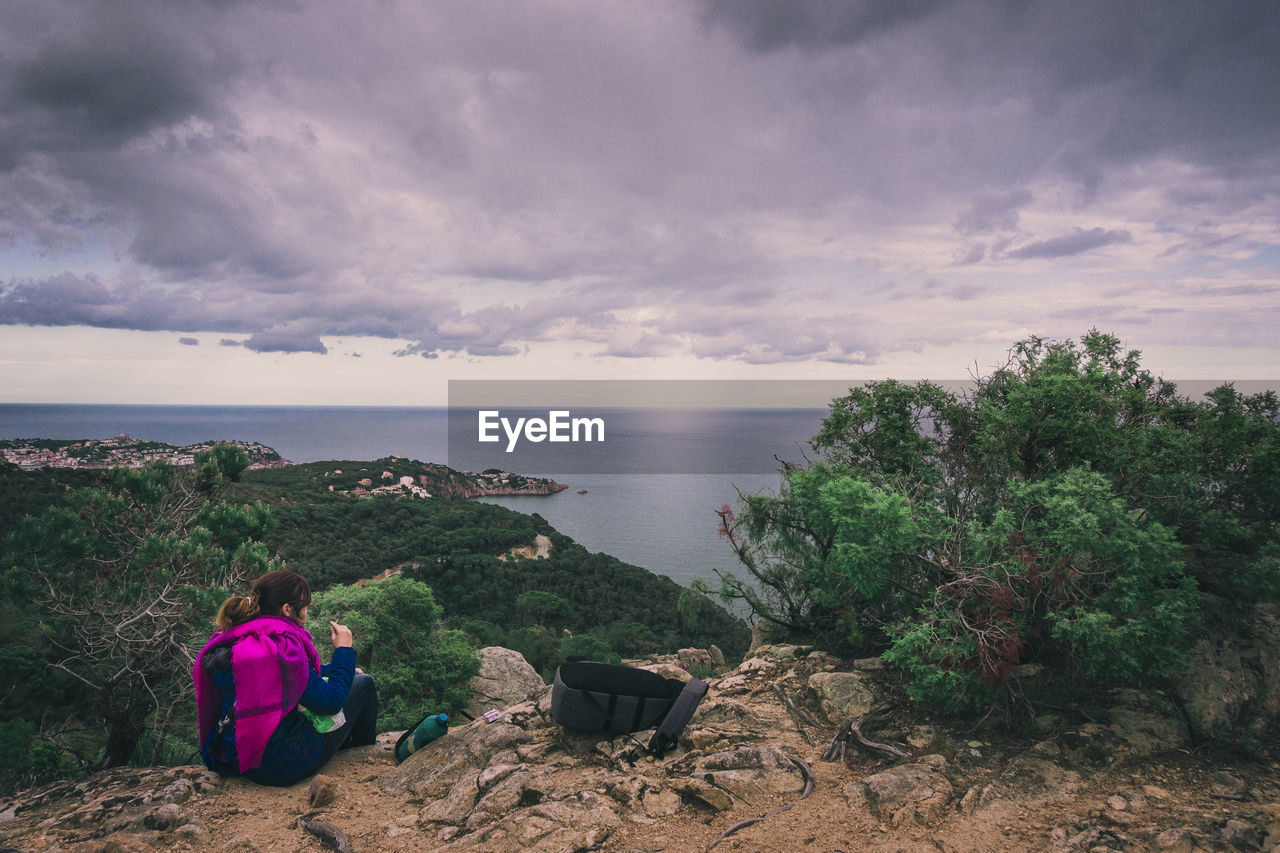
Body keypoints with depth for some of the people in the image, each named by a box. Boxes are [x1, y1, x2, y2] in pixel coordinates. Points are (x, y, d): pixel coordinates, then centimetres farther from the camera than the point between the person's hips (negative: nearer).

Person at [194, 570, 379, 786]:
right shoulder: (281, 645, -26)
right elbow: (330, 701, -19)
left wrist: (338, 670, 25)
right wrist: (343, 650, -6)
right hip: (281, 767, -9)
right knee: (363, 684, 8)